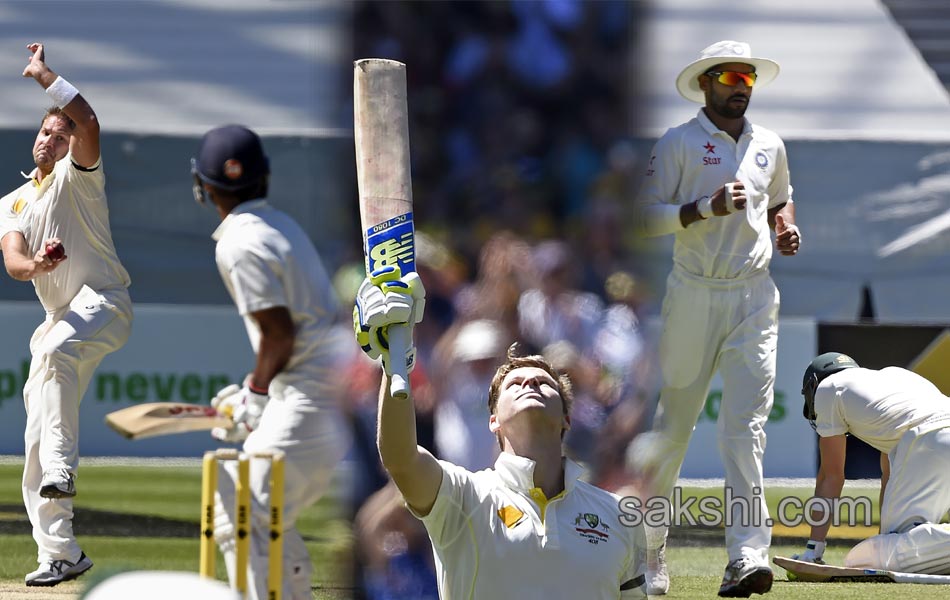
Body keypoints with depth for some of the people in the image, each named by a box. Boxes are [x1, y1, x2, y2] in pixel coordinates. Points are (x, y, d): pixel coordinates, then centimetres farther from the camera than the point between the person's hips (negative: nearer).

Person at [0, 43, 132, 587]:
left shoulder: (77, 177, 0)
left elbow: (89, 124, -22)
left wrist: (46, 76, -19)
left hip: (104, 301, -7)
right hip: (60, 317, 7)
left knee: (57, 351, -39)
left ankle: (62, 470, -44)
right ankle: (60, 554, 7)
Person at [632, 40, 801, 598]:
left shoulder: (770, 145, 13)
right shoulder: (677, 143, -1)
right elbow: (645, 216, -6)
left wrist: (787, 226, 7)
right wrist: (708, 207, -20)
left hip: (755, 296, 3)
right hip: (694, 295, -3)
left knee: (748, 421, -10)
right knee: (674, 420, 3)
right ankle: (650, 545, 21)